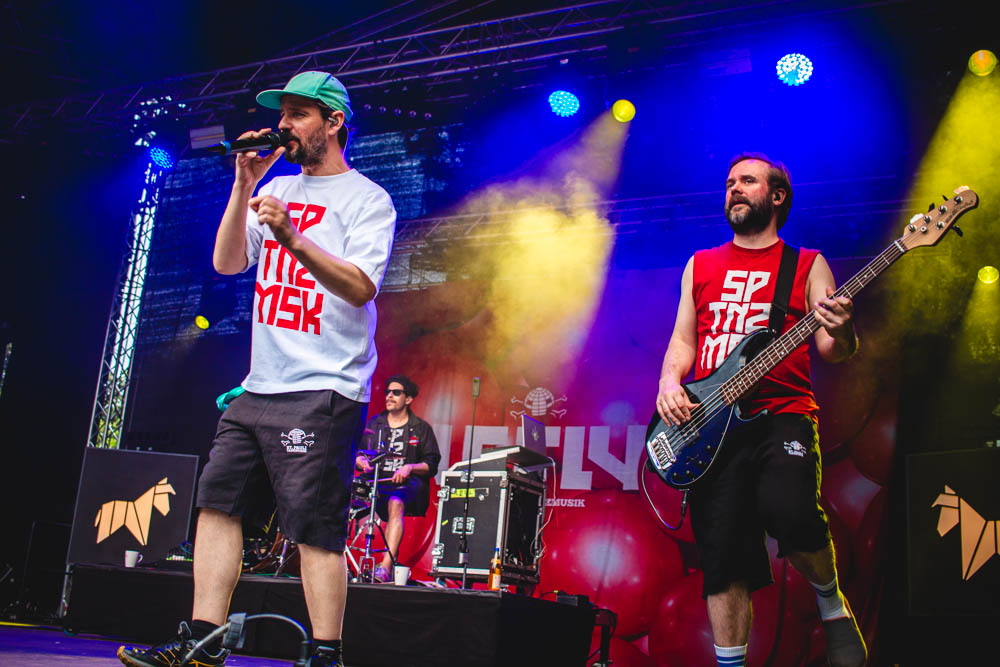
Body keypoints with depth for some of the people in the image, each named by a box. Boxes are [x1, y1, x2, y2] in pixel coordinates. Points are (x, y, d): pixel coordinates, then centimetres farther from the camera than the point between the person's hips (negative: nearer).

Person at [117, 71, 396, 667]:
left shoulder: (367, 199, -1)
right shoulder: (277, 189, 19)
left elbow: (360, 286, -15)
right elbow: (227, 262, 12)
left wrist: (291, 236, -26)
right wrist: (245, 184, 3)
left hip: (325, 392, -7)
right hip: (259, 387, 7)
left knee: (316, 528, -10)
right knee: (219, 502, 4)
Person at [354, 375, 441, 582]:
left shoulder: (421, 428, 10)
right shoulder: (374, 424, 19)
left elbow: (431, 465, 5)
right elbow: (357, 454, 20)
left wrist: (410, 467, -14)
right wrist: (362, 462, -4)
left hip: (409, 484, -3)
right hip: (378, 482, 3)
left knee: (396, 502, -38)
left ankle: (386, 565, -45)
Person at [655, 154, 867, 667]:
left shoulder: (807, 265, 11)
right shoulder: (700, 265, 20)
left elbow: (832, 353, 4)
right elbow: (683, 339, 19)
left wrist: (839, 333, -20)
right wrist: (670, 382, -2)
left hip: (783, 415, -3)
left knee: (787, 507, -29)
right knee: (722, 558, -3)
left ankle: (831, 600, 1)